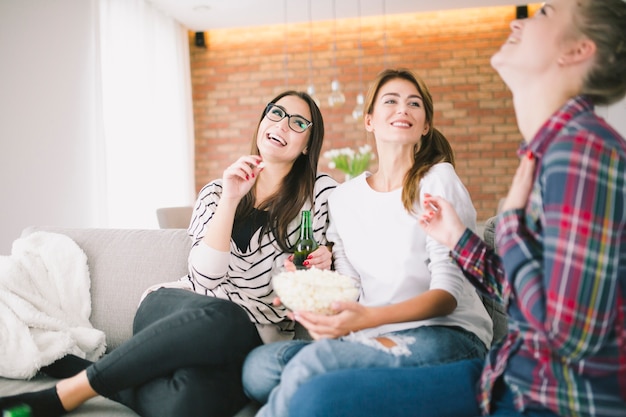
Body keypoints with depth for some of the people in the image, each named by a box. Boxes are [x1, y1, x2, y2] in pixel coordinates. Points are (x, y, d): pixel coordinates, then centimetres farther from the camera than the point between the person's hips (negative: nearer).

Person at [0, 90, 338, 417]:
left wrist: (323, 262, -12)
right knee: (218, 316, -38)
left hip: (246, 341, -1)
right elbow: (205, 279, -5)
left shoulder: (321, 192, 4)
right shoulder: (216, 192, 10)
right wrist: (229, 200, -15)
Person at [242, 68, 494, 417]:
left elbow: (449, 292, -9)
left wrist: (370, 317, -25)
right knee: (258, 364, -21)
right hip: (375, 338, 4)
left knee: (312, 362, -29)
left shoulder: (438, 180, -1)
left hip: (446, 333, -4)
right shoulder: (343, 198, 13)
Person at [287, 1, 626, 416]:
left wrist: (510, 223, -12)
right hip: (518, 378, 7)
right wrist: (459, 240, 11)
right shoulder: (547, 150, 6)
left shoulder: (583, 147, -21)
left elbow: (568, 333, -23)